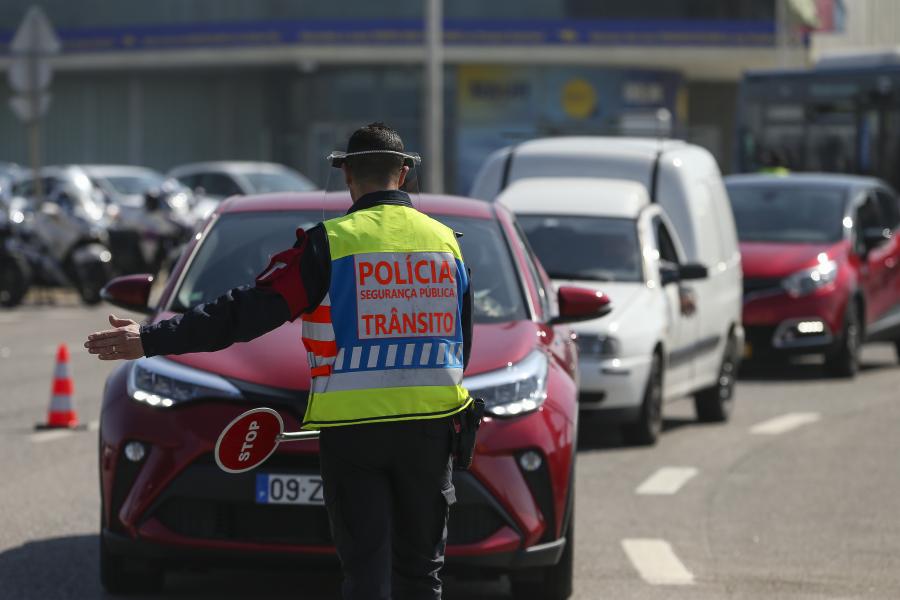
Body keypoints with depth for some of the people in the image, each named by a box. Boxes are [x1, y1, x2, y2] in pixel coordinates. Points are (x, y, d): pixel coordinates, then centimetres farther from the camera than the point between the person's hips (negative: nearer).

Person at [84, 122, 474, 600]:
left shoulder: (330, 243, -8)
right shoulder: (445, 240, 6)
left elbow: (249, 311, -12)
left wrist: (152, 340, -10)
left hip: (352, 429, -3)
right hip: (431, 423, 3)